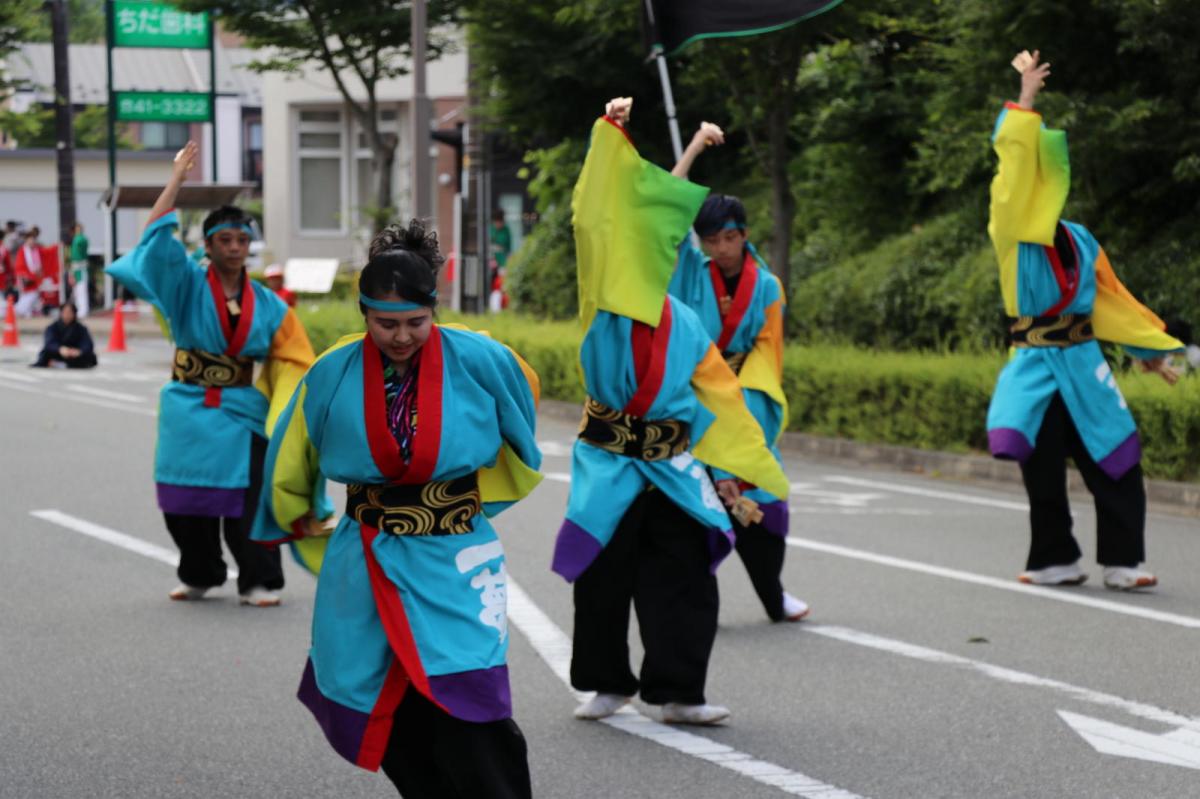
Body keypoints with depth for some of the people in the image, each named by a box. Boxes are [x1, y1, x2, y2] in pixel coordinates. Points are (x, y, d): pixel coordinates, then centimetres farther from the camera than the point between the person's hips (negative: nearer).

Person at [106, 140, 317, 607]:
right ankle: (198, 576, 27)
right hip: (189, 411, 0)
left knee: (245, 501, -4)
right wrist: (177, 180, -15)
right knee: (187, 500, 8)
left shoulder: (266, 304, 3)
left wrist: (288, 412, -7)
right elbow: (155, 237, -13)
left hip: (240, 414, 0)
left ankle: (259, 582, 6)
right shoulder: (187, 285, -1)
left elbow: (288, 360, 7)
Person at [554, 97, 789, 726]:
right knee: (603, 578, 3)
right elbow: (597, 220, -13)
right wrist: (611, 131, -17)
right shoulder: (605, 301, -3)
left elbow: (719, 394, 15)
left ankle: (676, 692, 10)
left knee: (684, 579, 0)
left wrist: (750, 471, 12)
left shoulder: (682, 324, 11)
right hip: (609, 461, -3)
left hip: (672, 470, 3)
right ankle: (607, 684, 20)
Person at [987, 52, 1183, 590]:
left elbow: (1111, 297, 16)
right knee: (1043, 472, 0)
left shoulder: (1080, 240, 9)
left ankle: (1122, 561, 3)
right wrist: (1024, 104, -13)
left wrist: (1146, 347, 17)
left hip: (1082, 365, 3)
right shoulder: (1011, 232, -2)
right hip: (1036, 367, -3)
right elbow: (1013, 165, -13)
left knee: (1116, 466, -2)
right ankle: (1055, 561, 13)